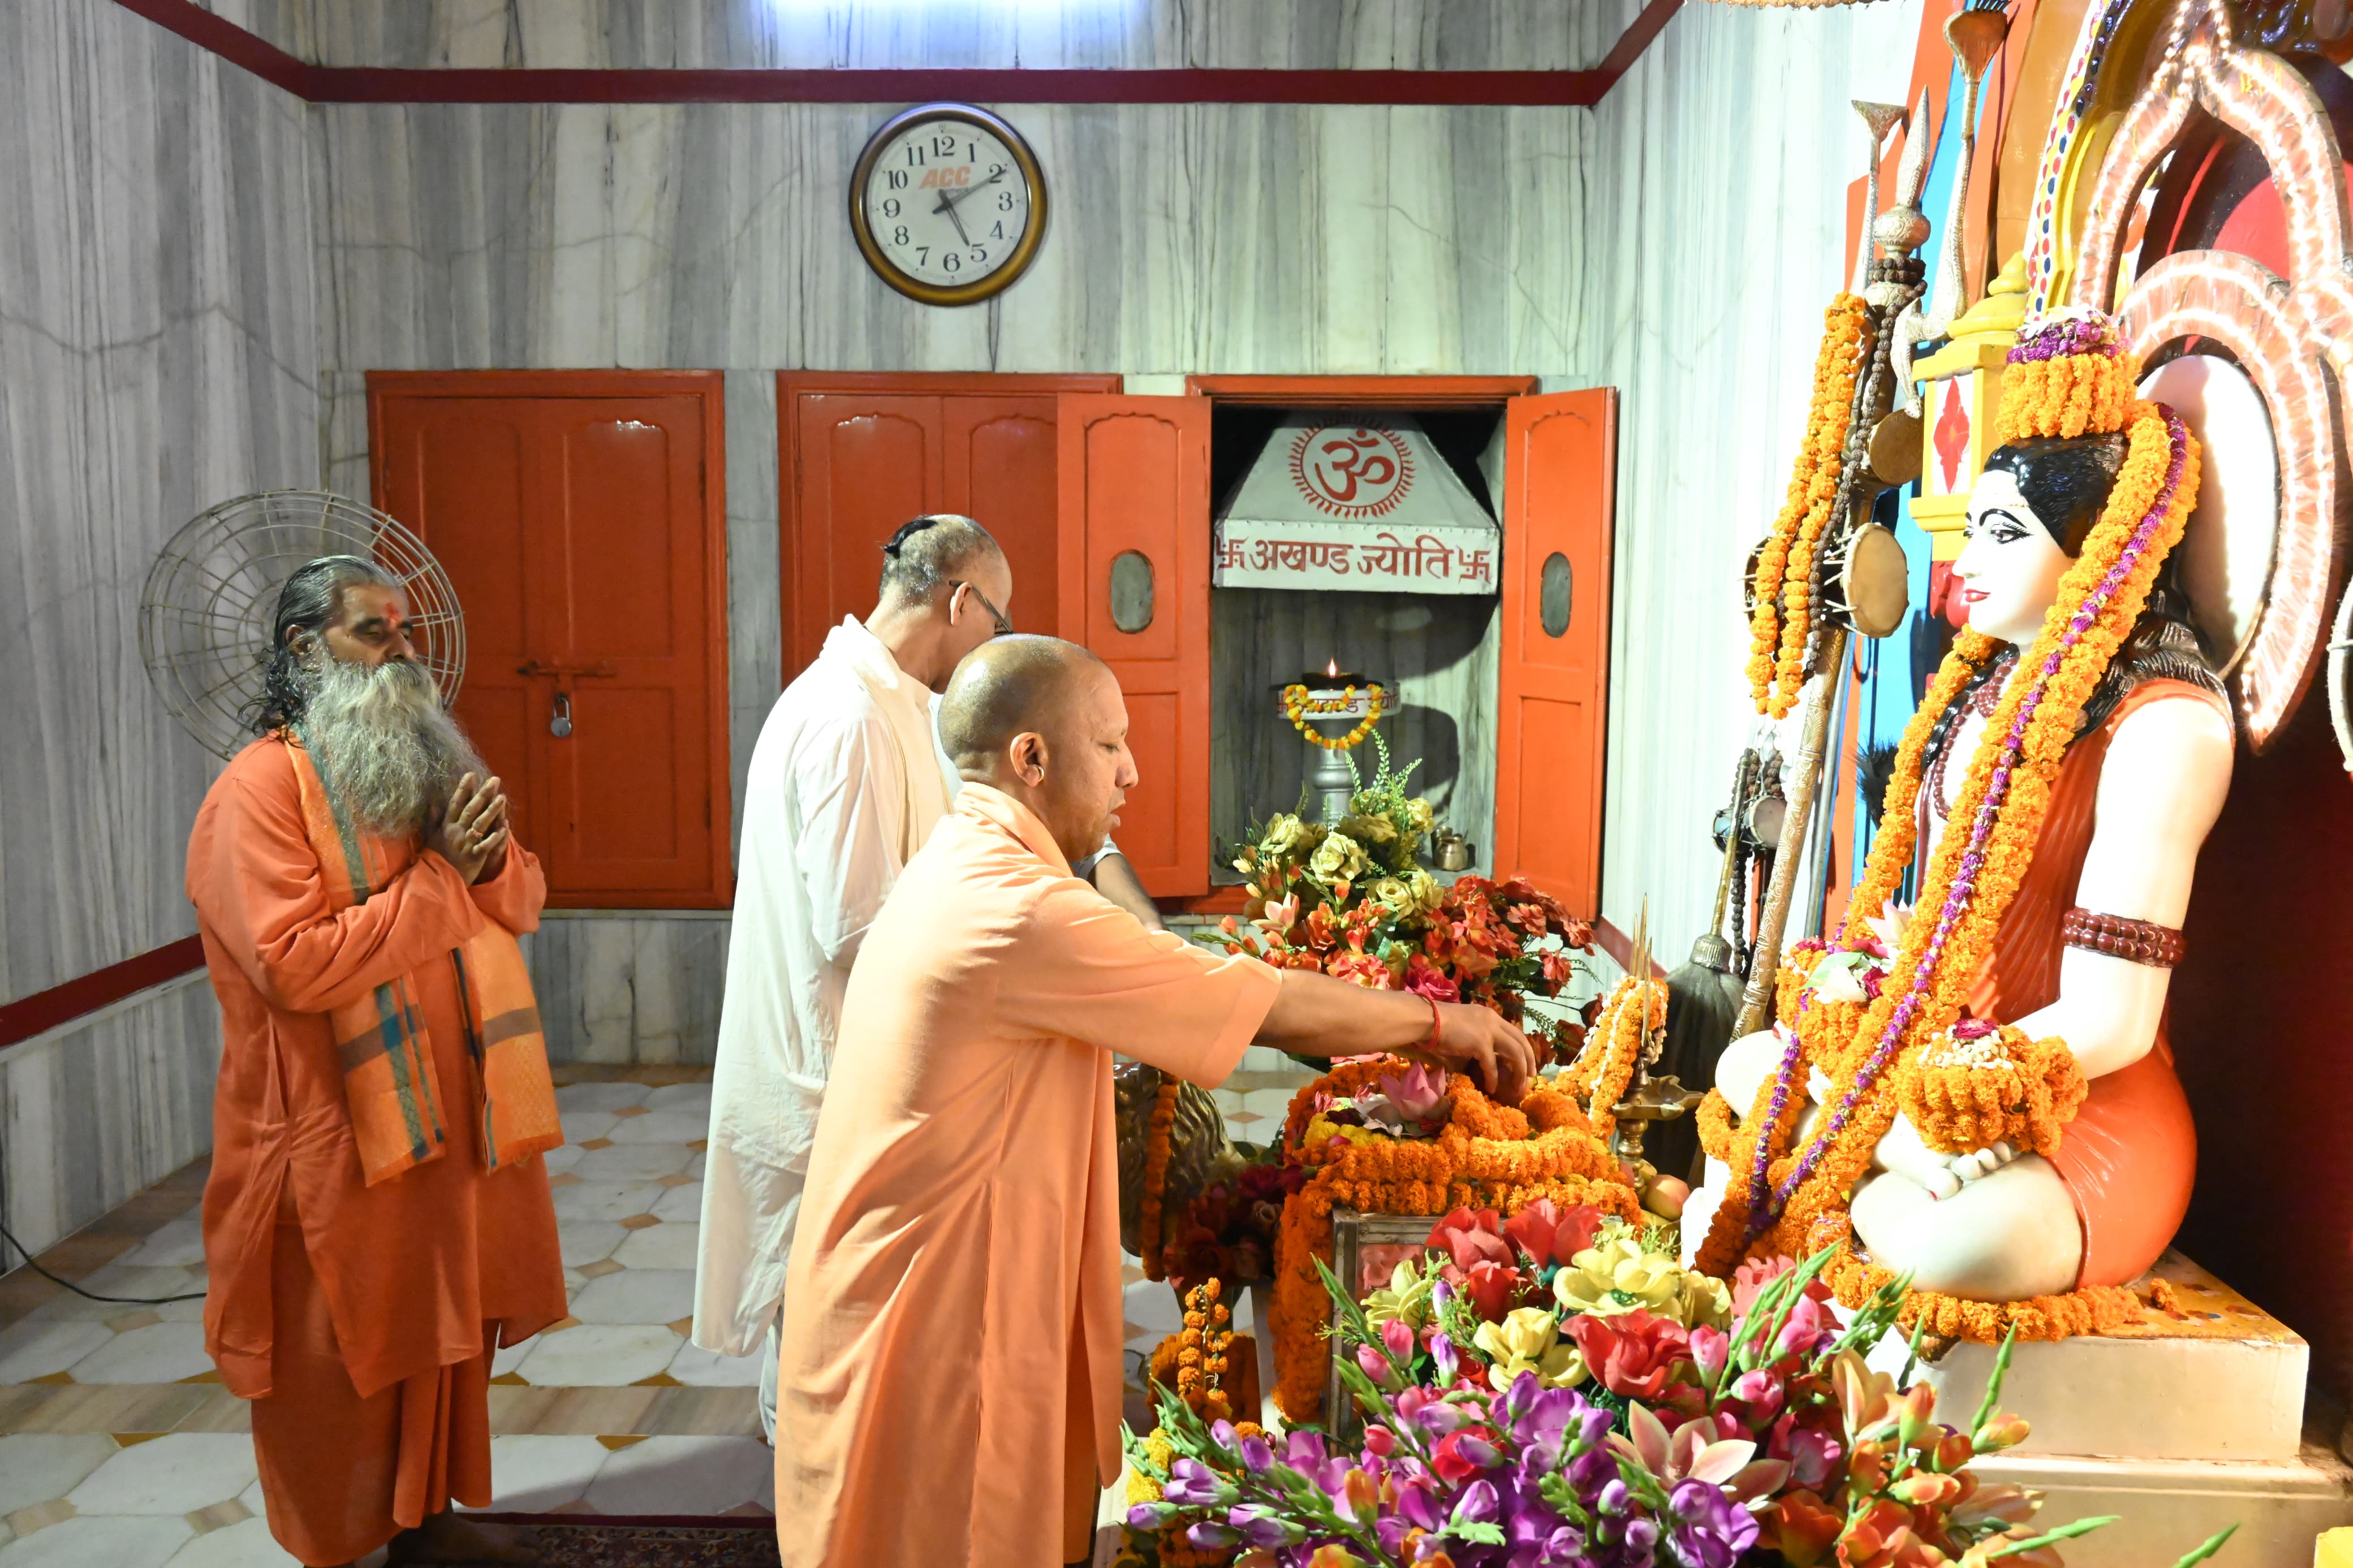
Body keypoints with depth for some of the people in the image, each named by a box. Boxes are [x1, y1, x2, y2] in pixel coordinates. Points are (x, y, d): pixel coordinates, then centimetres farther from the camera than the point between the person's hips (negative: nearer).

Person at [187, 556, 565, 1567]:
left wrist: (491, 855, -11)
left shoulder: (425, 765, 11)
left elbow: (523, 904, 11)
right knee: (345, 1367, 8)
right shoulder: (259, 791, -14)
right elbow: (293, 964, -24)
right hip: (336, 1137, -7)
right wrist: (438, 881, -21)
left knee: (445, 1332, 18)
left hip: (449, 1114, 7)